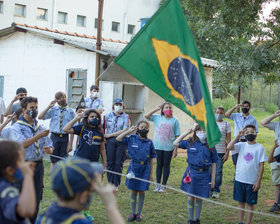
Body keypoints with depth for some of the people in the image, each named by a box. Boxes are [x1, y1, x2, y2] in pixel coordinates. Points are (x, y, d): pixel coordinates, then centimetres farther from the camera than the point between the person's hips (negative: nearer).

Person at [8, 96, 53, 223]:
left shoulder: (40, 127, 12)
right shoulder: (16, 127, -4)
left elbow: (49, 146, 13)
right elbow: (22, 144, -21)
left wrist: (48, 150, -11)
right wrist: (39, 136, -29)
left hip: (38, 166, 5)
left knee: (36, 199, 11)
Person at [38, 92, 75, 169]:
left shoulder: (71, 111, -1)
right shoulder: (53, 109, 2)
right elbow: (40, 117, -6)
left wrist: (70, 144, -6)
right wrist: (49, 106, -10)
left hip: (65, 138, 0)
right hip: (54, 137, 0)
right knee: (53, 161, 8)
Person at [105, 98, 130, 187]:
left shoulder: (126, 117, 3)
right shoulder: (108, 116, 9)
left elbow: (125, 130, -8)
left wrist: (110, 134, -10)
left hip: (121, 141, -1)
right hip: (110, 141, 1)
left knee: (119, 163, 0)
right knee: (110, 162, 1)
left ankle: (116, 184, 9)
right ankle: (110, 183, 9)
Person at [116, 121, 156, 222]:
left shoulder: (149, 143, 0)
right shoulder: (132, 139, 0)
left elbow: (151, 159, 4)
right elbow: (118, 139, -5)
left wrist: (151, 174, 3)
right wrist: (129, 131, -6)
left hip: (144, 168, 0)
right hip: (134, 167, 0)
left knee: (141, 191, 7)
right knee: (133, 191, 7)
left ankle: (139, 213, 21)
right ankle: (133, 213, 19)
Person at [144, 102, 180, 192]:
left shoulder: (174, 121, -1)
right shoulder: (158, 118, 3)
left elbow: (177, 136, -1)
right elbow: (146, 116, -3)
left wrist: (175, 149, -5)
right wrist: (156, 109, -4)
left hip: (169, 147, -1)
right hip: (158, 146, 1)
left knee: (166, 165, 7)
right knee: (159, 165, 10)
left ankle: (163, 185, 17)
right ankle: (158, 184, 21)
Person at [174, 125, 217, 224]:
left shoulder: (210, 146, -1)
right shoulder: (190, 143, 1)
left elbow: (213, 163, 3)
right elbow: (176, 143, 5)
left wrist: (213, 179, 2)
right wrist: (187, 132, 0)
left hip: (203, 175, 0)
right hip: (191, 173, 0)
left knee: (199, 198, 10)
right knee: (191, 197, 7)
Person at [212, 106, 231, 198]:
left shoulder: (226, 124, 1)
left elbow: (229, 140, 1)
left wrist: (227, 153, -5)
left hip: (221, 152, -2)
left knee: (218, 172, 0)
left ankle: (216, 190, 10)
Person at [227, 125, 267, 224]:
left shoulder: (260, 148, -5)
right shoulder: (241, 145, 0)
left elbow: (261, 165, -4)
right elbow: (229, 147, -17)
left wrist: (258, 181, -8)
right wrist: (238, 135, -17)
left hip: (252, 181, -2)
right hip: (239, 179, 2)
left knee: (250, 203, 8)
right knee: (241, 202, 13)